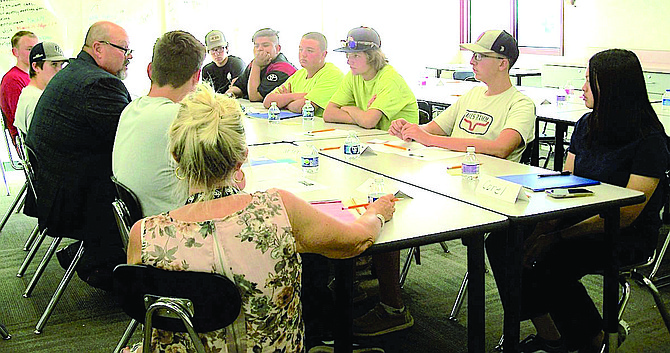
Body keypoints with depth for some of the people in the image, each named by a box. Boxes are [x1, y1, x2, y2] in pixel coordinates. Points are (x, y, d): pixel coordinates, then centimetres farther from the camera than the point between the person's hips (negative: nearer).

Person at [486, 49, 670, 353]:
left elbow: (627, 214, -19)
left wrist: (559, 236, -25)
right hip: (580, 220, 7)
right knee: (501, 242, -15)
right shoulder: (587, 125, 9)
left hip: (628, 237, -7)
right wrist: (543, 228, -11)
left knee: (554, 261, -33)